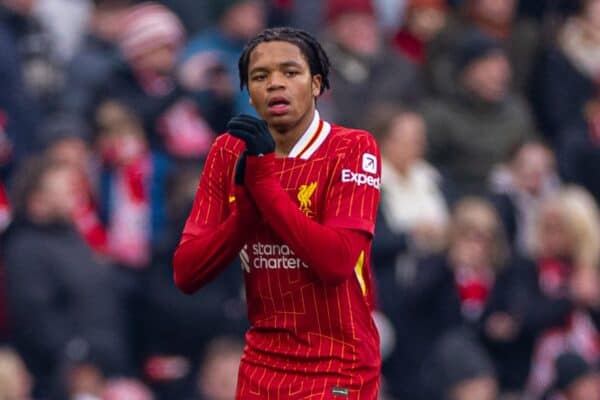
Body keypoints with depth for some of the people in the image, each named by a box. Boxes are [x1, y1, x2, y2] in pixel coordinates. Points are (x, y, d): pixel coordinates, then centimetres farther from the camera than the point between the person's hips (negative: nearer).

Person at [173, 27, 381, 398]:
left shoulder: (353, 149, -9)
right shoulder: (230, 153, 4)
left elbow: (337, 262, -23)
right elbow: (186, 274, -1)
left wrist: (263, 174, -19)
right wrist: (245, 204, -15)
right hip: (260, 368, 4)